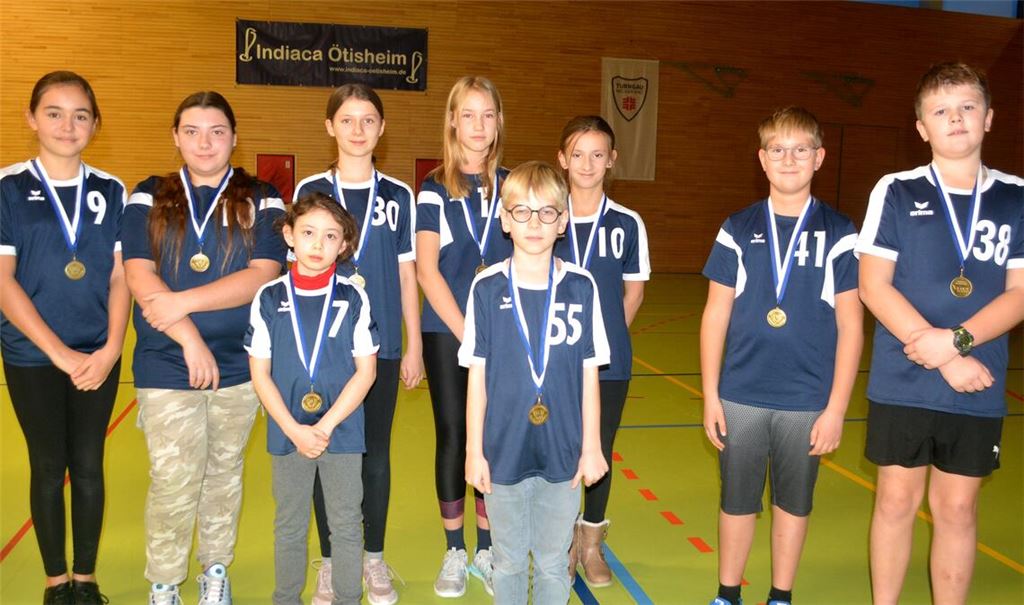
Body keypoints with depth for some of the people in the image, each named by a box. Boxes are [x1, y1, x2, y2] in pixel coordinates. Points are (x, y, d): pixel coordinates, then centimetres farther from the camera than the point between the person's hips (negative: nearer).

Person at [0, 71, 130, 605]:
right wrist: (61, 353, -14)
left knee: (89, 466, 9)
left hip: (98, 358, 2)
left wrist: (110, 350, -9)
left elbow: (119, 277, 3)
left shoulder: (110, 191, 3)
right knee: (48, 467, 8)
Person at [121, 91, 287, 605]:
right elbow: (139, 277, -5)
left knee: (224, 474, 13)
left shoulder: (261, 201, 5)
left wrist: (184, 301, -18)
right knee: (173, 483, -3)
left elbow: (263, 274, -9)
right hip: (165, 366, -1)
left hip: (238, 364, 1)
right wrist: (189, 338, -15)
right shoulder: (149, 198, 7)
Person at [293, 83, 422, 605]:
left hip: (381, 345, 1)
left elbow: (406, 274, 6)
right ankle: (330, 562, 22)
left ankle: (374, 559, 23)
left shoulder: (399, 196, 4)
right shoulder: (310, 191, 2)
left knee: (376, 455, 8)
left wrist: (414, 345, 5)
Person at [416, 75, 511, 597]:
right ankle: (454, 552, 19)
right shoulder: (434, 189, 0)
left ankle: (486, 549, 21)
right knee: (452, 436, 4)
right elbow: (427, 270, -6)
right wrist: (466, 333, -12)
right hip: (446, 332, -1)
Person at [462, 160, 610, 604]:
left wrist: (591, 447, 2)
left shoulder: (581, 287, -4)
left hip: (562, 452, 1)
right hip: (505, 451, 0)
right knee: (509, 562, 16)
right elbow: (477, 377, -2)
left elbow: (589, 374, 2)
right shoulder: (487, 288, -6)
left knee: (553, 564, 15)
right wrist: (474, 451, -1)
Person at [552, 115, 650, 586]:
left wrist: (606, 333, 1)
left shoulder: (628, 224, -1)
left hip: (609, 361, 1)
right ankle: (564, 542, 29)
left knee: (600, 452, 11)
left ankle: (591, 542, 30)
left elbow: (634, 291, 8)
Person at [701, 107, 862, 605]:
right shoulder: (738, 229, 1)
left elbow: (851, 325, -2)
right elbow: (715, 315, 2)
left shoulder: (839, 234, -2)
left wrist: (836, 409, -5)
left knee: (793, 503, 13)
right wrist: (710, 395, -1)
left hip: (808, 401, 0)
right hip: (741, 396, 1)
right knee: (737, 501, 11)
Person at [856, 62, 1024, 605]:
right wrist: (947, 359, -13)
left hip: (978, 391, 1)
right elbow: (873, 284, -7)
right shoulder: (896, 192, -1)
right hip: (901, 384, -1)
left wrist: (954, 341, -17)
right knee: (897, 500, 7)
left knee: (957, 508, 10)